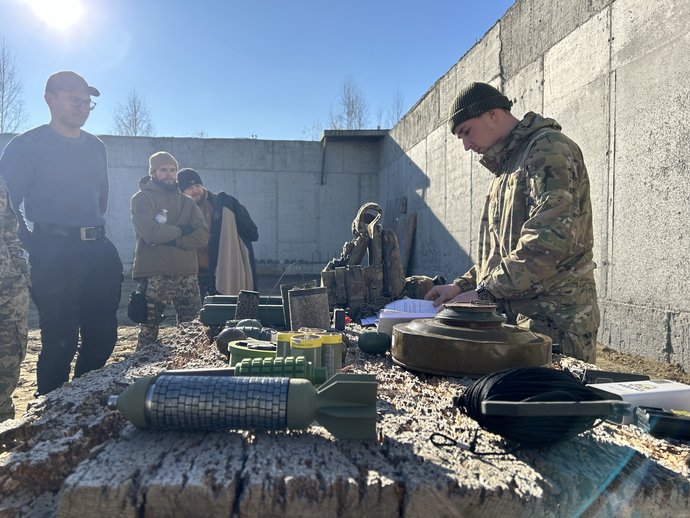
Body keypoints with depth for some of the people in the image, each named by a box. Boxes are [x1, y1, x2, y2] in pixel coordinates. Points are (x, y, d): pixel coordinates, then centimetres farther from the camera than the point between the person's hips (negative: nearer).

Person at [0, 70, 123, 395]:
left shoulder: (95, 147, 16)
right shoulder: (26, 146, -2)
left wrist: (96, 233, 16)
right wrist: (32, 245, -7)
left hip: (99, 251, 6)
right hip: (53, 254, -6)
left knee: (103, 337, 9)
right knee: (60, 341, -1)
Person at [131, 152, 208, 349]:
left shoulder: (187, 202, 16)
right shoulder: (142, 198, 3)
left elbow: (202, 235, 2)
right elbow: (150, 232, -15)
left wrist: (173, 241, -11)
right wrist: (181, 230, -3)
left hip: (186, 274, 4)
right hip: (154, 275, -4)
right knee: (149, 330, 1)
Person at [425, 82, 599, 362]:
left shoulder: (547, 148, -9)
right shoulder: (508, 166, 22)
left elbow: (549, 241, -23)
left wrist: (484, 292, -19)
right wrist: (462, 286, 11)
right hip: (514, 318, 9)